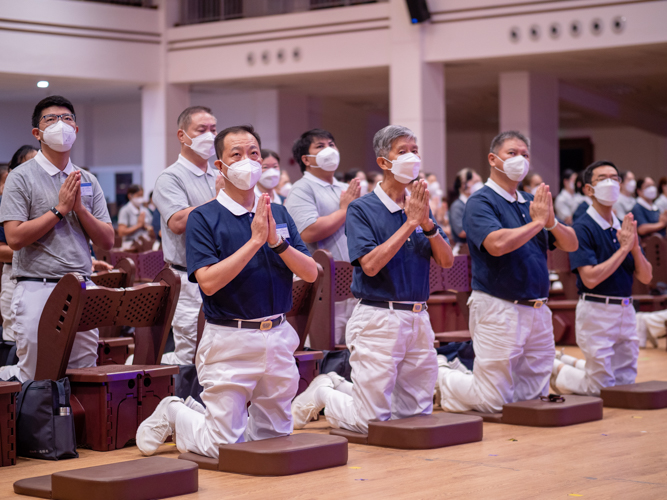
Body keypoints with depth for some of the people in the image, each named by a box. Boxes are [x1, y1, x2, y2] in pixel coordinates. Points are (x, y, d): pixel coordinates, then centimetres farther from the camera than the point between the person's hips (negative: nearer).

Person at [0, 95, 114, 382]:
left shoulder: (88, 181, 13)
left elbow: (107, 241, 8)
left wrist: (79, 208, -6)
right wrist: (60, 209, -10)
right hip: (37, 290, -5)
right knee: (35, 379, -2)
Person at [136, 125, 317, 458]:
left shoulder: (278, 214, 8)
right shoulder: (204, 218, -7)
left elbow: (310, 273, 2)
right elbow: (208, 281, -19)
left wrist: (277, 242, -14)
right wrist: (255, 241, -21)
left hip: (278, 337, 5)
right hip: (230, 340, -5)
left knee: (277, 437, 15)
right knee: (224, 447, -3)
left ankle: (209, 417, 36)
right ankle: (173, 415, 24)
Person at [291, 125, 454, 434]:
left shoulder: (420, 208, 11)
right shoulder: (362, 209, -7)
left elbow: (447, 261, 5)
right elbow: (370, 264, -19)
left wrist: (427, 224, -12)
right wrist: (409, 223, -18)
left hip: (418, 318, 7)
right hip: (379, 318, -7)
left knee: (418, 413, 14)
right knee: (371, 422, -4)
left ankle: (339, 386, 29)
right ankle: (322, 394, 22)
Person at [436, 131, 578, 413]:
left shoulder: (532, 202, 13)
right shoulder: (481, 202, -9)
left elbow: (571, 244, 11)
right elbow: (497, 244, -27)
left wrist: (551, 222, -9)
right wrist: (537, 222, -15)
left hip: (537, 310, 8)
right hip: (499, 310, -7)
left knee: (536, 396, 12)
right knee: (493, 401, -5)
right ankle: (439, 376, 18)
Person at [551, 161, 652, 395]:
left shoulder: (624, 228, 8)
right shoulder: (582, 228, -13)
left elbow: (646, 277, 6)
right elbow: (590, 278, -22)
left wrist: (635, 247, -12)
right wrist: (624, 248, -19)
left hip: (625, 311, 7)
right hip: (596, 312, -7)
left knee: (626, 382, 16)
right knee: (602, 389, 1)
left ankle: (573, 364, 33)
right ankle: (557, 370, 23)